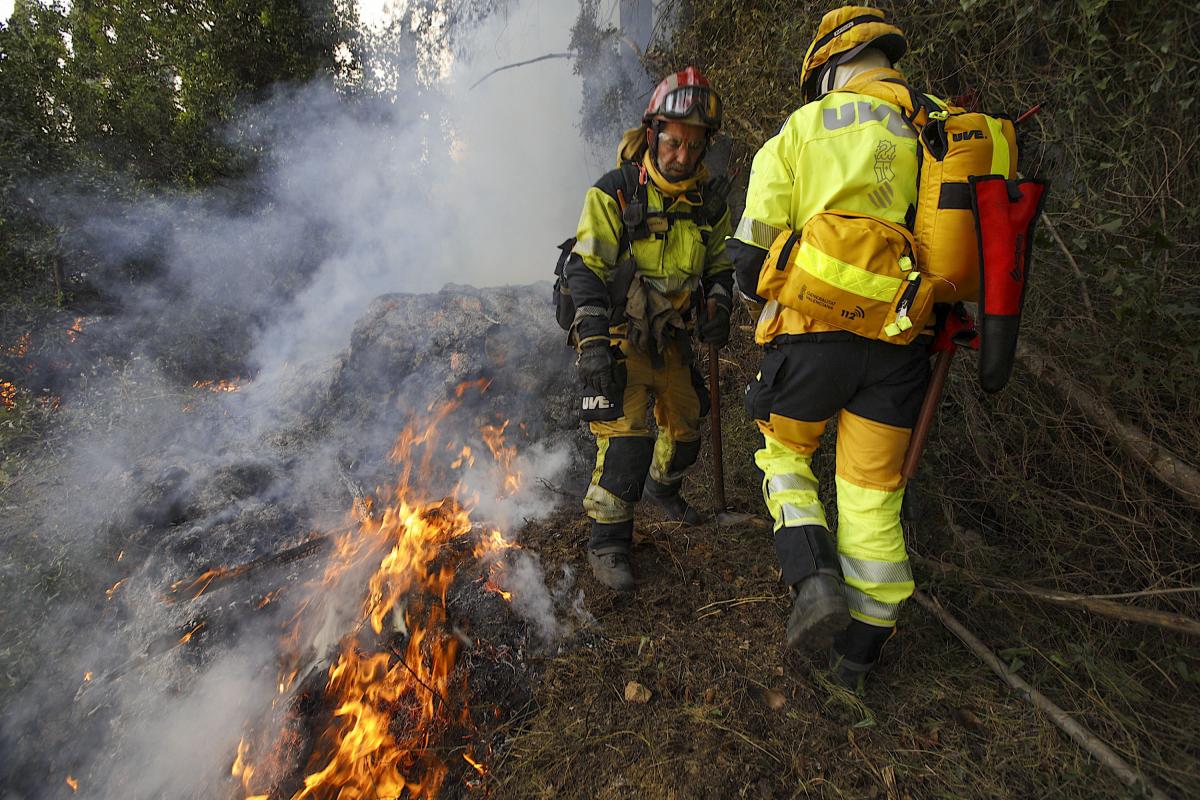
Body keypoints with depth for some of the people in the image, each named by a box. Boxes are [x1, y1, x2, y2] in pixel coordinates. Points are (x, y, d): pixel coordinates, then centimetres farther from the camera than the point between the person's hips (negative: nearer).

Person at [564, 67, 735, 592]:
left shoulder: (709, 202, 4)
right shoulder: (614, 193, -13)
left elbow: (719, 264, 17)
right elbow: (584, 270, -16)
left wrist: (718, 308, -4)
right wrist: (593, 342, -26)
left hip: (672, 340, 6)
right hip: (621, 336, -6)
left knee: (686, 427, 16)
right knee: (626, 433, -18)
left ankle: (663, 488, 47)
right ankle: (607, 543, -6)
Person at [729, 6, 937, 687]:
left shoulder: (802, 130, 2)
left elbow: (752, 250, 0)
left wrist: (761, 301, 19)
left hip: (814, 332, -3)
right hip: (899, 345, 3)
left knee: (784, 453, 20)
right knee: (873, 492, 11)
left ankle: (815, 579, 0)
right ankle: (861, 646, 22)